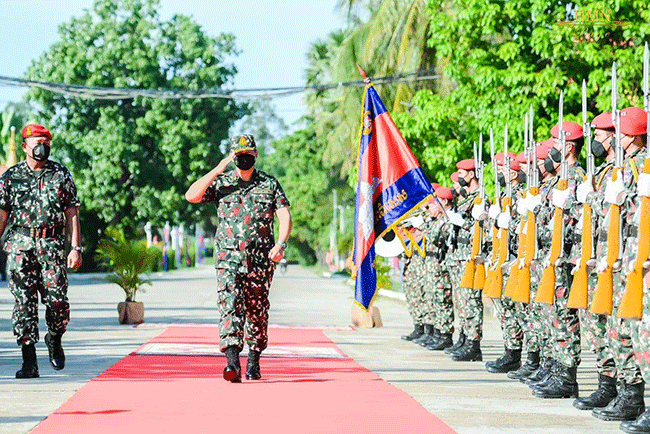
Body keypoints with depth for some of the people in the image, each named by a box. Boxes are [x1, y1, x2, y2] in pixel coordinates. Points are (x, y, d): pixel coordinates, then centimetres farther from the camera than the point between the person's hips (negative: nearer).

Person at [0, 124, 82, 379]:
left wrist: (76, 248, 0)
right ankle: (29, 362, -3)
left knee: (57, 299, -9)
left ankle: (54, 339, 22)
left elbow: (72, 214, 8)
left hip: (52, 244, 0)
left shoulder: (61, 175, 10)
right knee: (24, 301, -5)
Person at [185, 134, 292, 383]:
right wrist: (217, 171, -10)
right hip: (229, 258, -1)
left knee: (257, 312, 8)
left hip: (261, 260, 1)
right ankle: (233, 361, -26)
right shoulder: (221, 183, 9)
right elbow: (191, 196, -4)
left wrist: (281, 243, -14)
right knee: (230, 306, -16)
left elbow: (285, 215, 2)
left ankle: (254, 362, 23)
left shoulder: (269, 184, 10)